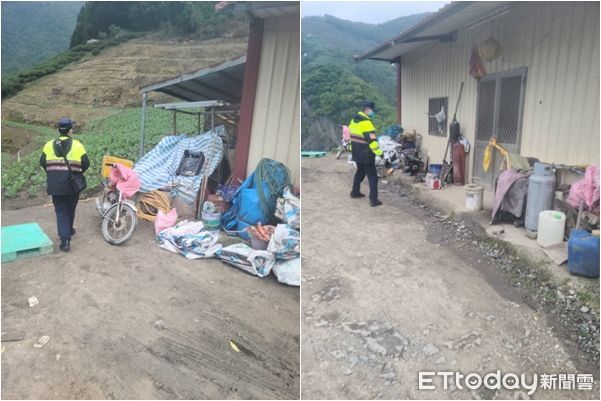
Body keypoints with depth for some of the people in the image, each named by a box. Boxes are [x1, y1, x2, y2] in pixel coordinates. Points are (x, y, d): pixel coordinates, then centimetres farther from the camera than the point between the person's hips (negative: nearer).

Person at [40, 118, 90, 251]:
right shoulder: (77, 145, -5)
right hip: (72, 183, -1)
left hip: (55, 184, 1)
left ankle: (65, 239, -6)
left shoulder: (49, 145, 2)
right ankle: (68, 231, 38)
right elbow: (86, 164, -5)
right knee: (70, 209, 19)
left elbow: (42, 163, 5)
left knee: (61, 211, 4)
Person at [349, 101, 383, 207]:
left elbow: (352, 135, 17)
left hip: (357, 153, 9)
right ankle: (373, 199, -6)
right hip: (366, 155, -9)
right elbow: (372, 140, -24)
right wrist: (379, 153, -17)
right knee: (372, 176, -3)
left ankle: (355, 192, 36)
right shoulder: (366, 122, -21)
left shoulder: (354, 120, 9)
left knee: (360, 171, 26)